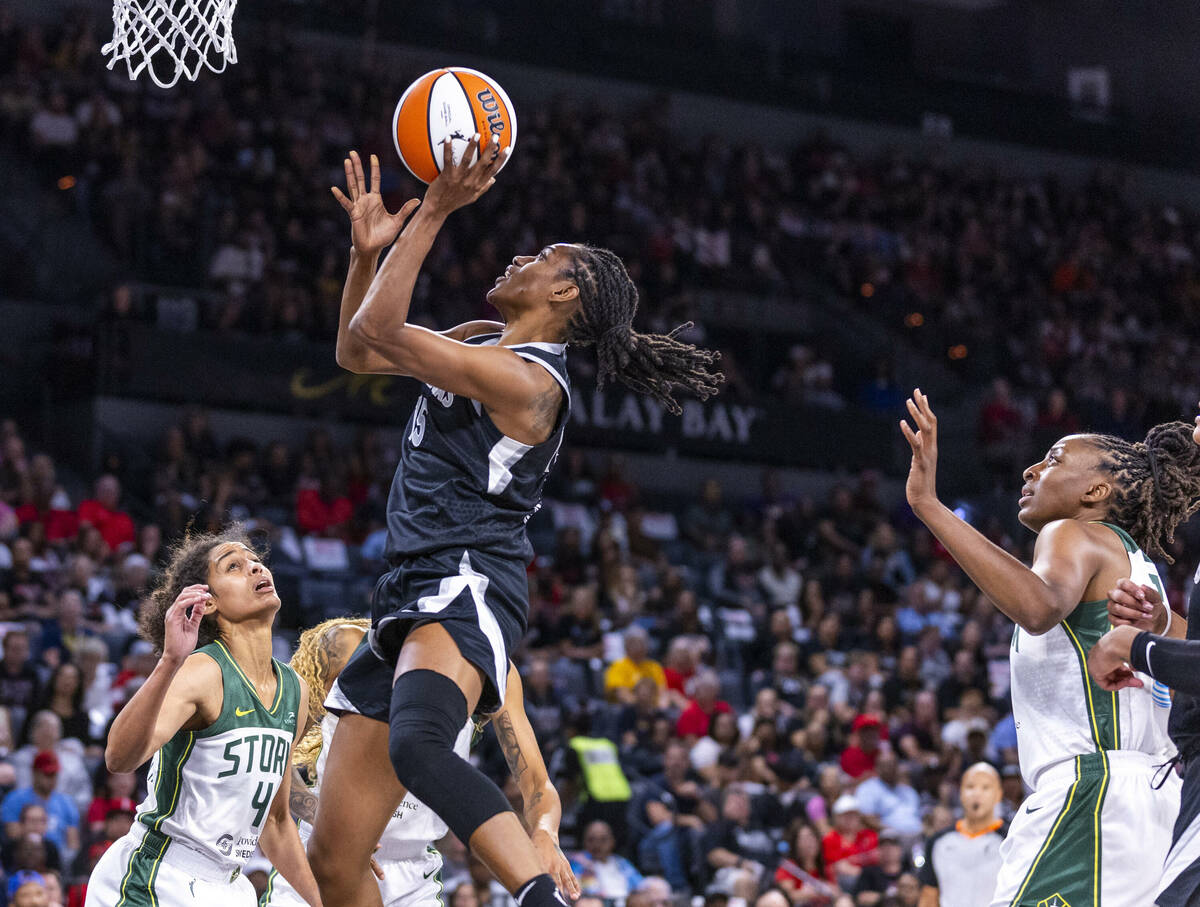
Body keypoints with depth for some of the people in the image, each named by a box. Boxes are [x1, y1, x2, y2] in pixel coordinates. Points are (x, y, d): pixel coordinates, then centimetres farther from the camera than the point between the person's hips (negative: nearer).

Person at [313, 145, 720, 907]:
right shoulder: (482, 342, 17)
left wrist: (433, 212, -17)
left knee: (417, 747, -42)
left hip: (466, 593, -9)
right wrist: (367, 249, 14)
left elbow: (378, 331, -18)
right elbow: (357, 352, 27)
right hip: (414, 592, 9)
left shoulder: (525, 380, -11)